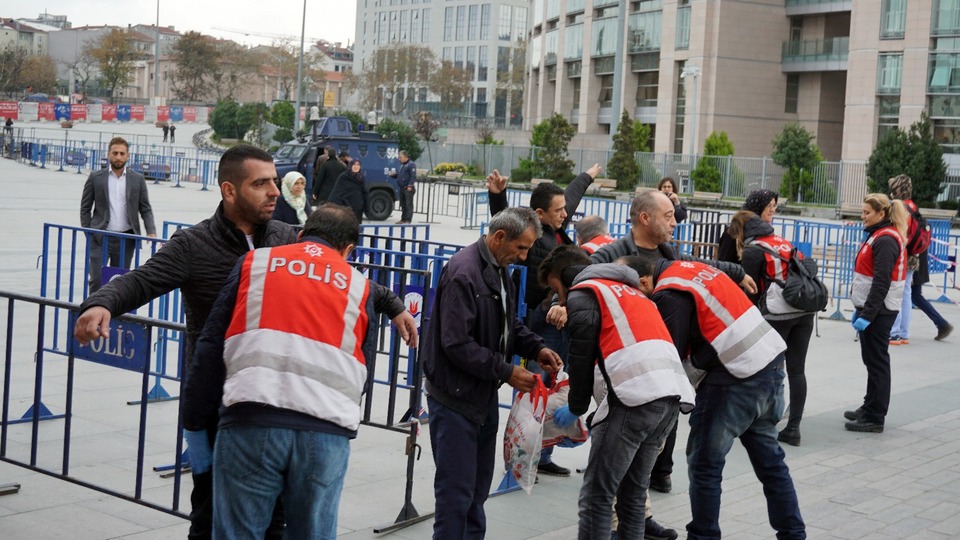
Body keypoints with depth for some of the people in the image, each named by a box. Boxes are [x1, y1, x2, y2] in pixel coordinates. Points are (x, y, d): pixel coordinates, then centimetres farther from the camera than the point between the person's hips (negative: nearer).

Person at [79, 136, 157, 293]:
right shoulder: (95, 177, 2)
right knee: (97, 279, -9)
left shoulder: (137, 179, 5)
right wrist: (88, 235, -2)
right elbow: (85, 208, 5)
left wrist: (151, 232, -9)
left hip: (126, 239, 2)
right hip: (101, 238, -1)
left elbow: (146, 209, 6)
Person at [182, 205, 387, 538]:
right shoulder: (358, 285, 18)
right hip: (328, 431, 1)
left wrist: (195, 422, 16)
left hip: (252, 422, -1)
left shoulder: (255, 262, 15)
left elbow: (211, 348, 11)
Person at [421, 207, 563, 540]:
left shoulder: (499, 269, 10)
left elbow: (508, 323, 21)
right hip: (455, 398, -9)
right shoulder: (464, 273, -21)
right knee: (456, 488, -4)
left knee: (479, 484, 17)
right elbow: (457, 343, -25)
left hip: (484, 394, 10)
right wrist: (506, 371, -20)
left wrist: (536, 348, 3)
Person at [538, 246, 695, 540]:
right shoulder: (626, 290, 33)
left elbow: (582, 355, 0)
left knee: (597, 494, -2)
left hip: (635, 397, -9)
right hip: (672, 393, 9)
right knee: (633, 491, 17)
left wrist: (576, 407, 12)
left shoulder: (583, 292, 8)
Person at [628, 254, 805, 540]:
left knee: (704, 464, 4)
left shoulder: (669, 294, -12)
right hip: (770, 362, 9)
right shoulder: (691, 267, 15)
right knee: (769, 460, 18)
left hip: (736, 377, -9)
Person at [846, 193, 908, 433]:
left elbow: (881, 283, -22)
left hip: (879, 310, -10)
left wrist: (867, 314, -24)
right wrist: (860, 309, 20)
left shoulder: (886, 240, -16)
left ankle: (874, 418, 1)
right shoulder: (878, 235, 15)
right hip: (871, 307, 10)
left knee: (877, 362, -4)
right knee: (872, 360, 17)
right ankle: (870, 408, 27)